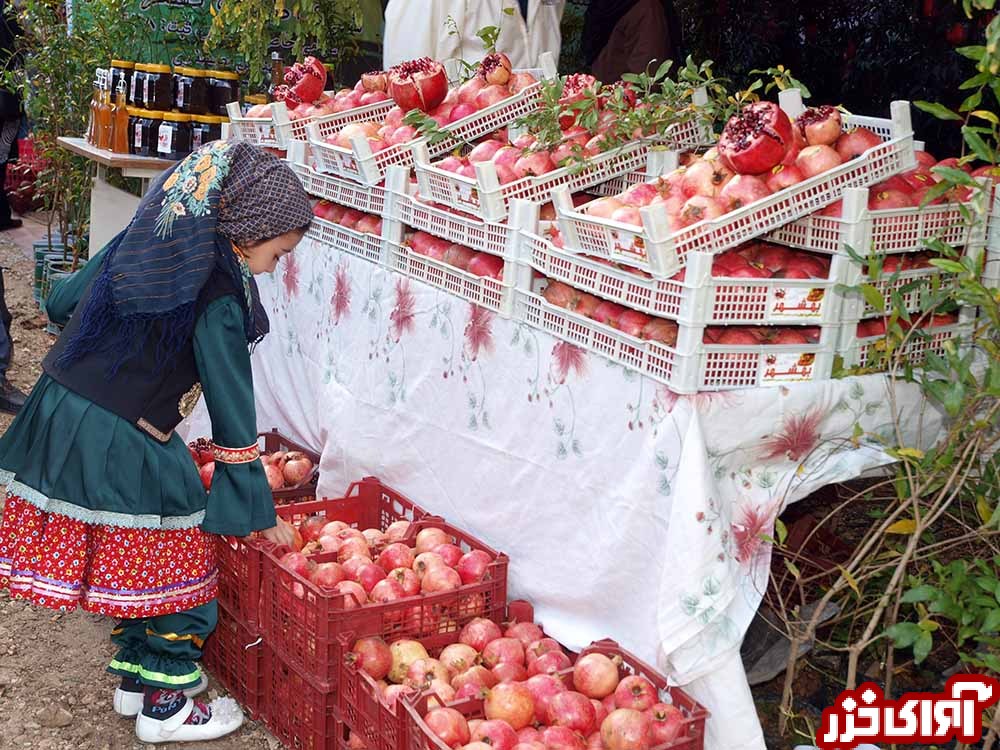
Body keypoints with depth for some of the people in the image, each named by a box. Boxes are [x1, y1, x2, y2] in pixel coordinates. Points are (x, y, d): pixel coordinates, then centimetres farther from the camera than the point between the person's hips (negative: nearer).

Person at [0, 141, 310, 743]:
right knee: (179, 565, 8)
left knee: (130, 561, 22)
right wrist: (262, 514, -6)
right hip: (123, 447, -8)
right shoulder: (218, 296, -17)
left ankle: (136, 677, 36)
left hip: (58, 416, 8)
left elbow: (61, 302, 14)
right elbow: (233, 413, -14)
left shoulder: (144, 238, 4)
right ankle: (165, 708, 21)